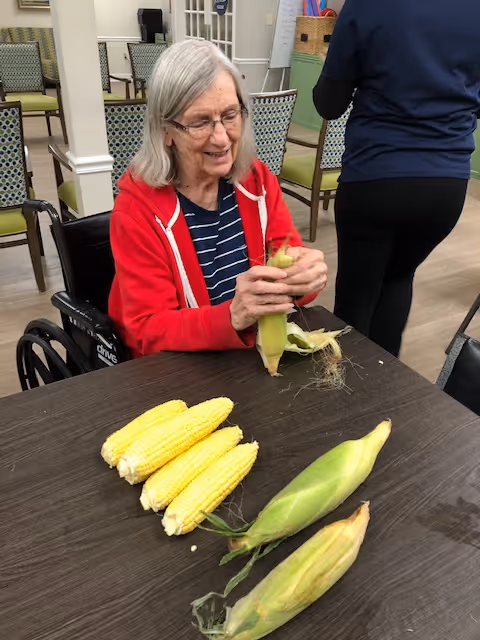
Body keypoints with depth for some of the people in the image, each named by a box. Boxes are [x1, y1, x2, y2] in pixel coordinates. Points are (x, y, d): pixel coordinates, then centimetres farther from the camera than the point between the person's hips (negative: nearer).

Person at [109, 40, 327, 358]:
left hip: (262, 350, 4)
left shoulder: (257, 178, -2)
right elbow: (148, 332, -16)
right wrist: (232, 318, -33)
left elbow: (289, 256, -3)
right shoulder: (138, 207, -15)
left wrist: (303, 277, -27)